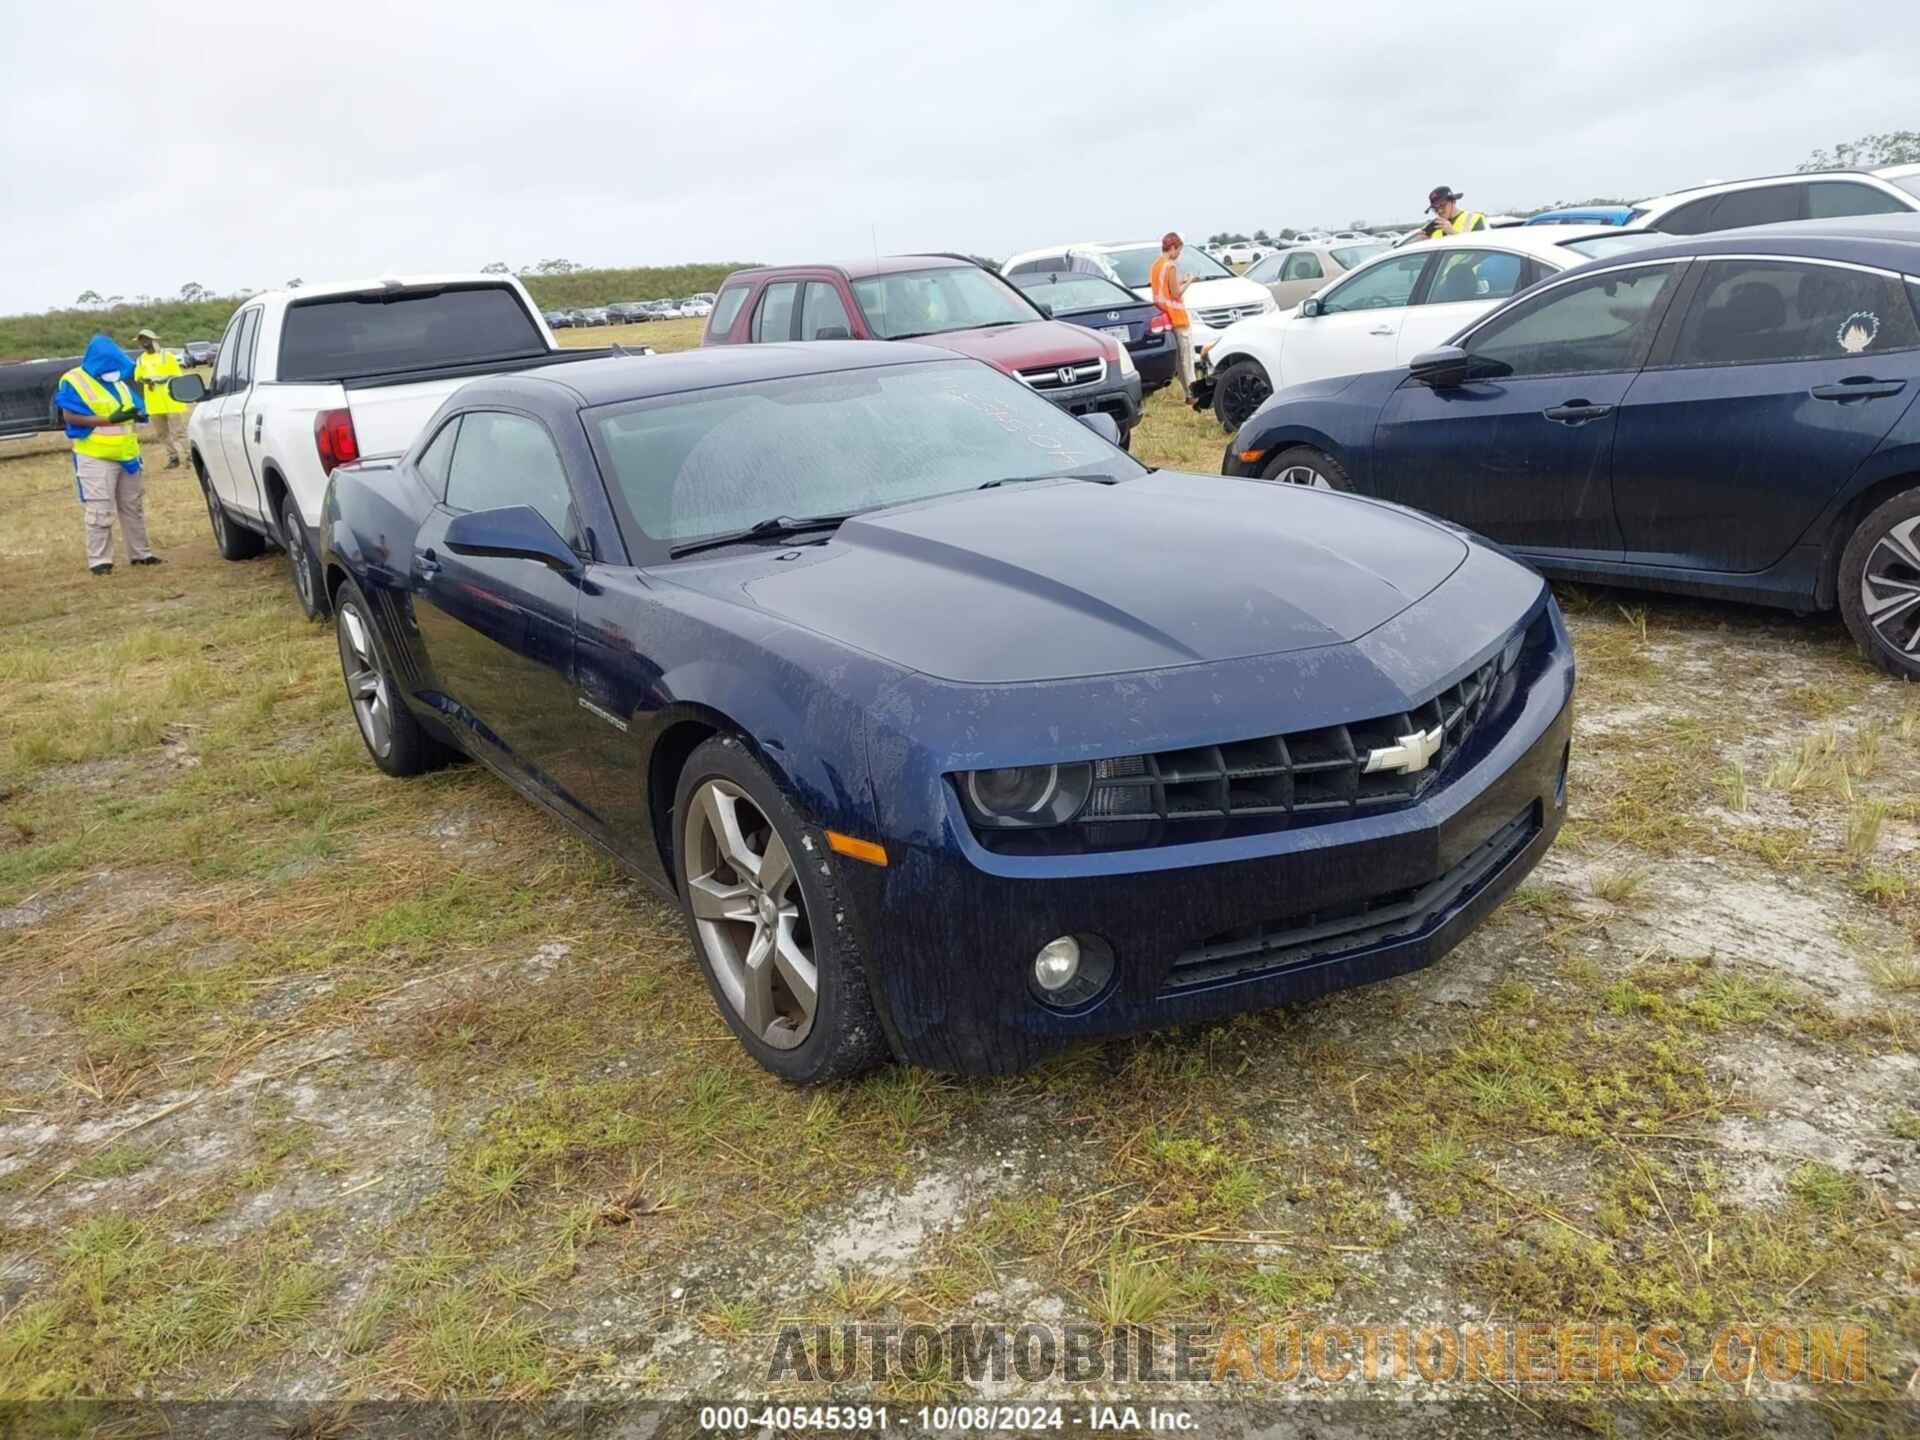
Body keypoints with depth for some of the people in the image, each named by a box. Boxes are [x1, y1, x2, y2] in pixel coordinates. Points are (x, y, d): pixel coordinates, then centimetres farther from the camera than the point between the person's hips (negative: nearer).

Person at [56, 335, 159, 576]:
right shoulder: (74, 381, -8)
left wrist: (134, 414, -7)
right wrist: (109, 420, -24)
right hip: (95, 457, -7)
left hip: (126, 454, 7)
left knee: (133, 507, 13)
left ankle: (140, 553, 22)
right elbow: (70, 416, -16)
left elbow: (133, 410, 17)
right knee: (100, 511, -7)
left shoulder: (118, 381, 12)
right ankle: (99, 560, -3)